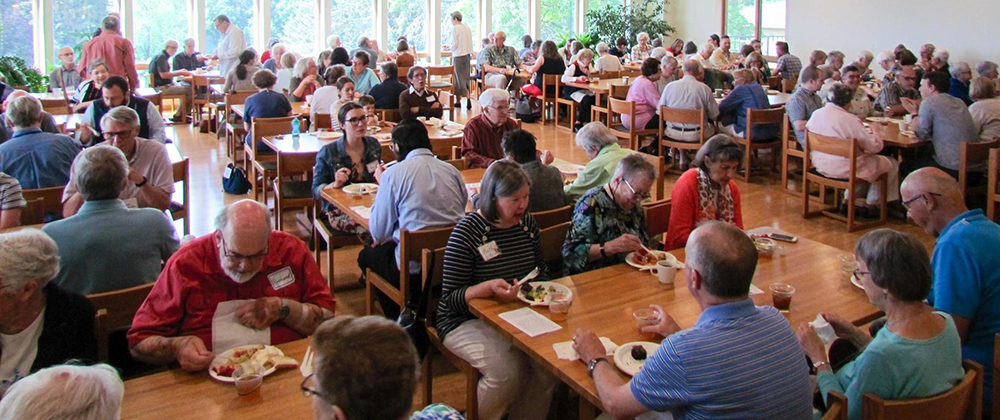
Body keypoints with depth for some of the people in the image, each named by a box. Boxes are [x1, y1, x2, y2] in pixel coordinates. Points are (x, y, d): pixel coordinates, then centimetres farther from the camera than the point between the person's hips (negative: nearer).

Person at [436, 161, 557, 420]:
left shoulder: (527, 223, 5)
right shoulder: (467, 231, -15)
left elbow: (541, 269, 21)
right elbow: (450, 300, -14)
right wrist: (488, 288, -32)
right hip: (468, 321, -5)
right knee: (507, 370, -27)